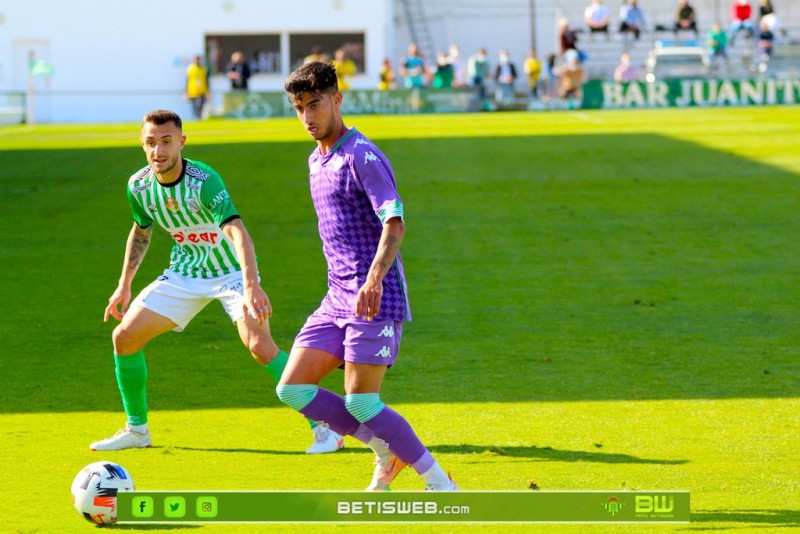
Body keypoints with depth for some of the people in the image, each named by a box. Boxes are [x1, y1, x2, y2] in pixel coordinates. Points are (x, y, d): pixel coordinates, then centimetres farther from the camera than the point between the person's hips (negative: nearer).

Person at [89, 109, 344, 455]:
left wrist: (251, 286, -56)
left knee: (259, 344, -26)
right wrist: (124, 285, 13)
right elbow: (141, 231, 12)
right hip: (183, 273, 6)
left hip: (232, 271, -6)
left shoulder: (203, 181, -29)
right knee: (125, 336, -2)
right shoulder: (138, 186, -9)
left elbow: (236, 229, -43)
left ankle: (323, 428, -17)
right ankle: (137, 430, 17)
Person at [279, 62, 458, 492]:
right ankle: (386, 454, 13)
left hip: (375, 301, -9)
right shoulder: (316, 161, 17)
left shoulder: (363, 157, -12)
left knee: (360, 404, -13)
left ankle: (441, 484, 0)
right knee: (292, 389, 0)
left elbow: (394, 223, -23)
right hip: (337, 299, 9)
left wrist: (374, 279, -37)